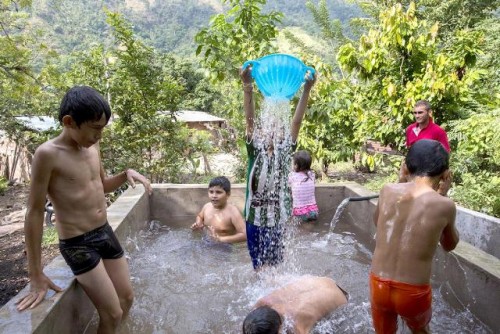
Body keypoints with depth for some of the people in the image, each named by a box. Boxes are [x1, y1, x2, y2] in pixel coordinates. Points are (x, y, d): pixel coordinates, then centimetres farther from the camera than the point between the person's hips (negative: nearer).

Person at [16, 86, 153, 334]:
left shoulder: (91, 146, 2)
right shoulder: (48, 154, -18)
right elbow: (35, 212, -15)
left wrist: (126, 174, -4)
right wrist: (36, 275, -12)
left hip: (105, 232, 7)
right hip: (77, 244, -7)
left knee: (127, 298, 17)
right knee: (112, 314, -2)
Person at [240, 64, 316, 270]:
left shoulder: (285, 151, -3)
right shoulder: (254, 150, -6)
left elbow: (296, 122, -13)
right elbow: (250, 120, -18)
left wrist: (307, 89, -22)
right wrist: (247, 86, -30)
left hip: (277, 217, 1)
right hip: (255, 217, -1)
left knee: (275, 263, 16)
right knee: (258, 264, 14)